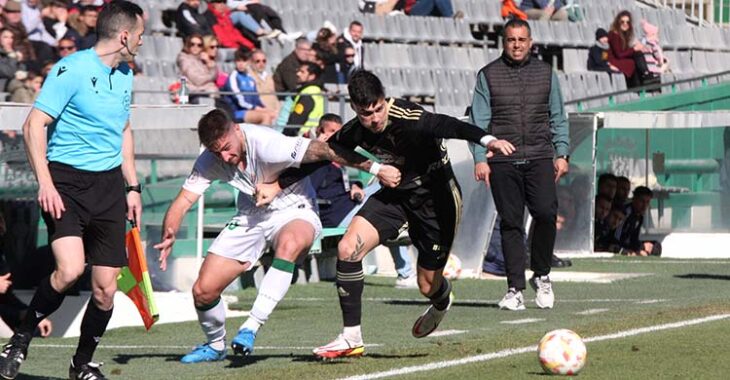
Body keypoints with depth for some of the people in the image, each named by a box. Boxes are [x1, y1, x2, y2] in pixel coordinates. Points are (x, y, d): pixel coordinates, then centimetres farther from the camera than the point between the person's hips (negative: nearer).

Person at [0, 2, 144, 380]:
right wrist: (45, 183, -21)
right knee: (70, 269, -24)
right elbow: (34, 125, -14)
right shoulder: (71, 69, -11)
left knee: (106, 286, 1)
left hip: (109, 185, 7)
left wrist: (132, 186, 22)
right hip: (66, 181, -7)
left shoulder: (124, 76, 14)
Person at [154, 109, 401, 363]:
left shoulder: (267, 145, -30)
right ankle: (216, 346, 27)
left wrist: (375, 169, -30)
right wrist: (169, 236, -33)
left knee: (288, 244, -42)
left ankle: (251, 328, -37)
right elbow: (183, 201, -12)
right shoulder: (209, 161, -13)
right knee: (203, 291, -4)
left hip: (293, 212, -5)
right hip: (250, 217, 5)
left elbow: (323, 151, -29)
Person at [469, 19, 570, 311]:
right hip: (502, 161, -1)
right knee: (510, 223, -1)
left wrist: (562, 153, 6)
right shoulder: (488, 75, 7)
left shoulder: (545, 73, 13)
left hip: (540, 158, 1)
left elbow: (558, 118, 15)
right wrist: (480, 158, -4)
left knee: (546, 213, -15)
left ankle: (541, 276, 4)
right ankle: (515, 289, 4)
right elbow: (479, 120, 5)